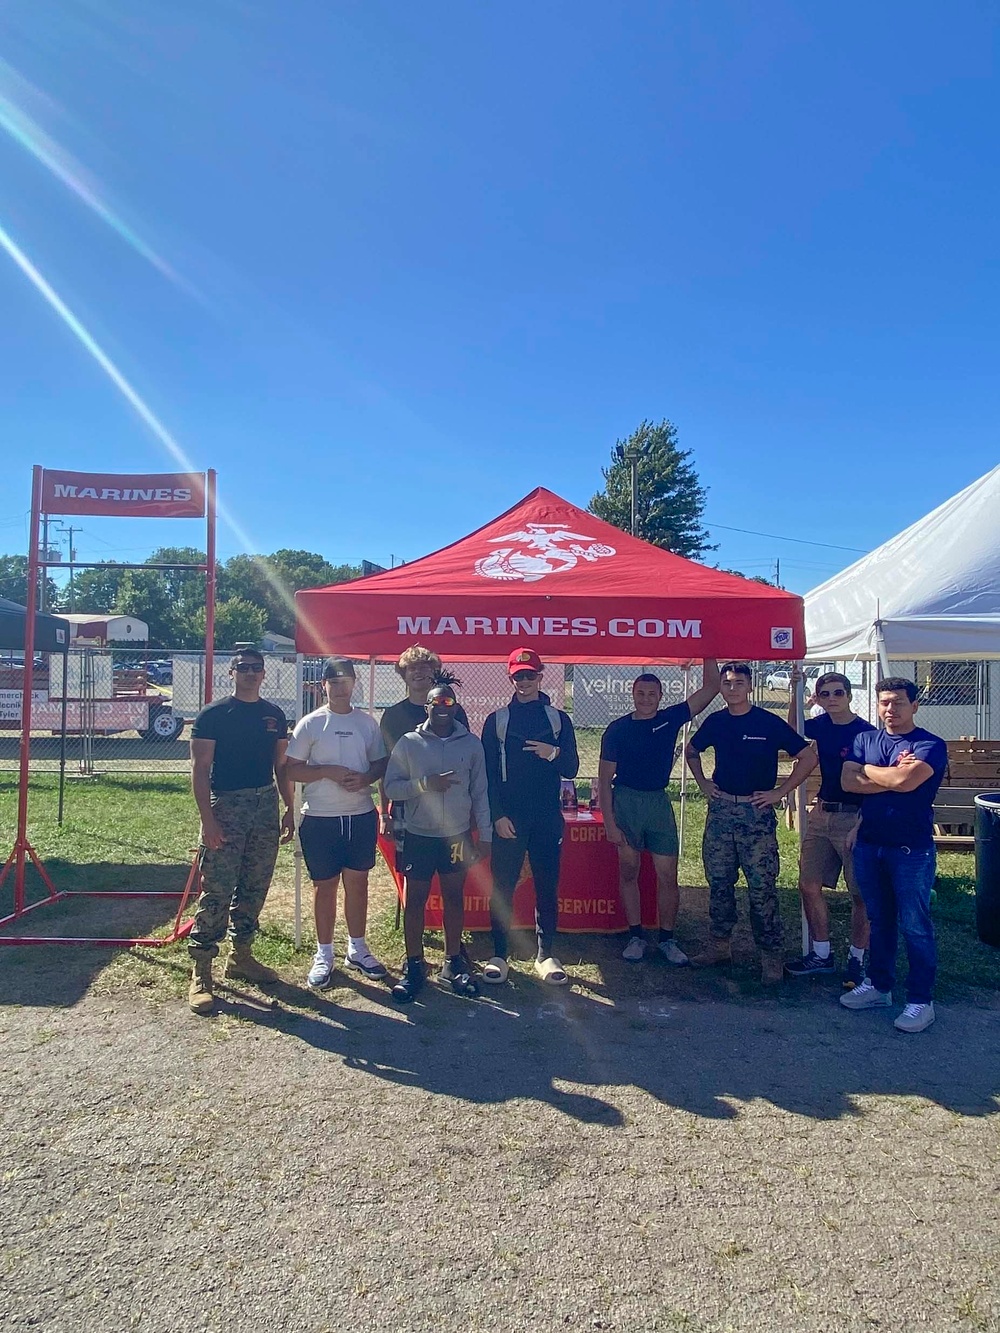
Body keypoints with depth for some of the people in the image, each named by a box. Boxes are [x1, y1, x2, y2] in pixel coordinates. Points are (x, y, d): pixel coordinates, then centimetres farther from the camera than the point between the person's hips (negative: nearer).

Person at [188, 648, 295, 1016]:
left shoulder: (274, 715, 10)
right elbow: (200, 768, -8)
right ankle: (200, 971, 3)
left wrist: (289, 809, 9)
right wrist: (207, 819, -15)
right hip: (225, 806, -5)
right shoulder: (213, 714, -5)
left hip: (265, 806, 5)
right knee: (216, 890, -5)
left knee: (254, 887, 12)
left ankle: (241, 957, 27)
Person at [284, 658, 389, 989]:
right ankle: (324, 955, 22)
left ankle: (357, 949, 28)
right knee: (325, 885, 7)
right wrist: (328, 771, -18)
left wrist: (365, 777, -12)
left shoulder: (367, 722, 5)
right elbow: (292, 769, -5)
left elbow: (381, 763, 9)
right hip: (320, 818, -3)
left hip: (361, 815, 3)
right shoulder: (310, 724, -3)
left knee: (357, 881, 13)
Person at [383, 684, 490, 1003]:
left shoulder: (471, 743, 0)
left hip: (457, 836, 1)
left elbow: (480, 793, 4)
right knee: (415, 899, 7)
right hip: (419, 836, -1)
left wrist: (485, 836, 3)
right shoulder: (408, 742, -4)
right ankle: (414, 966, 21)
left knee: (454, 897, 13)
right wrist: (425, 783, -20)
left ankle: (453, 962, 28)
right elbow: (390, 787, -6)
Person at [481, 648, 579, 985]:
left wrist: (554, 753, -16)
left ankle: (545, 955, 18)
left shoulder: (558, 719, 8)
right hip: (508, 819, -1)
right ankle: (498, 955, 13)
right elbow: (488, 773, 1)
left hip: (547, 819, 1)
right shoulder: (496, 720, 4)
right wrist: (497, 815, -8)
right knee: (502, 888, 2)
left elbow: (571, 769, 5)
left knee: (547, 888, 6)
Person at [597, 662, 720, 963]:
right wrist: (609, 822, -9)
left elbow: (710, 688, 1)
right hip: (624, 801, -1)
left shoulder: (671, 719, 3)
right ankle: (635, 936, 20)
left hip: (659, 802, 2)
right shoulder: (618, 729, -3)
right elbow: (605, 778, -3)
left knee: (667, 875, 1)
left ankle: (666, 939, 16)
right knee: (628, 872, 7)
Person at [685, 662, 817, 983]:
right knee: (718, 882, 11)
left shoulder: (769, 723, -7)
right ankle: (720, 944, 24)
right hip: (720, 810, 5)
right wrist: (702, 782, 12)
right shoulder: (715, 721, 6)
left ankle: (771, 955, 8)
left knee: (761, 887, -3)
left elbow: (808, 757, -7)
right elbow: (692, 751, 24)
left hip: (756, 813, -4)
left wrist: (780, 792, -8)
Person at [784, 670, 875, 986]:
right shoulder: (822, 724, 5)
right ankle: (821, 955, 22)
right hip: (822, 815, 6)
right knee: (809, 886, 8)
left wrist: (860, 826, -20)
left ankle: (857, 961, 19)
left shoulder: (866, 732, -12)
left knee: (861, 894, 3)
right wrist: (796, 696, 9)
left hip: (854, 817, -6)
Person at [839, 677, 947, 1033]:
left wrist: (867, 770, -7)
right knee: (879, 920, 16)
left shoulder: (931, 745, -7)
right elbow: (848, 781, -5)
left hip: (912, 849, -5)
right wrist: (894, 777, -14)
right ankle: (878, 986, 29)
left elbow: (905, 781, -24)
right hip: (869, 844, 5)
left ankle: (921, 1000, 14)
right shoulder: (865, 740, 8)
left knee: (915, 926, 2)